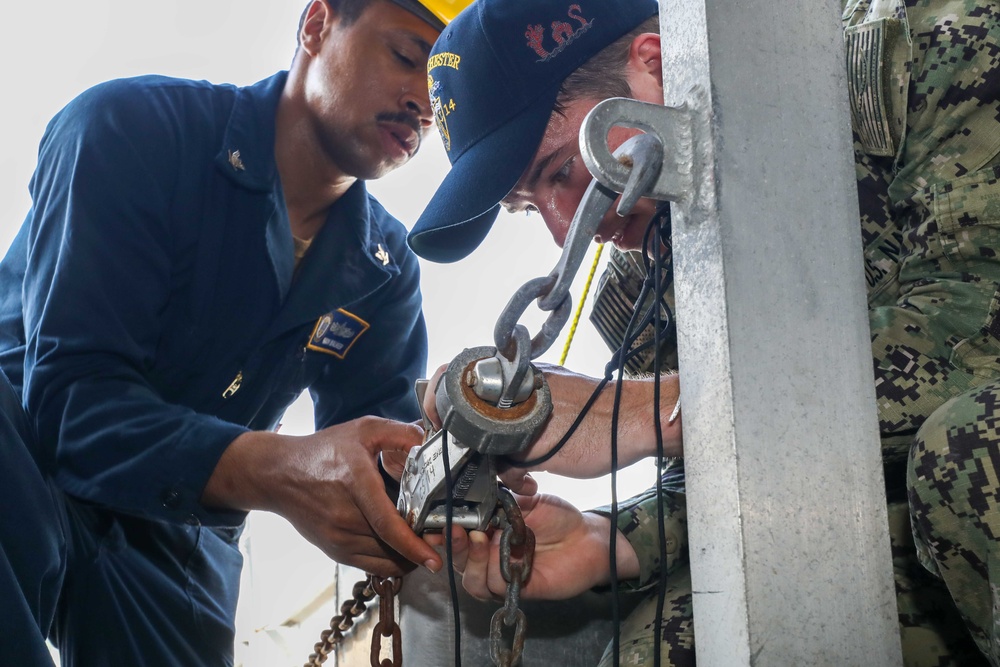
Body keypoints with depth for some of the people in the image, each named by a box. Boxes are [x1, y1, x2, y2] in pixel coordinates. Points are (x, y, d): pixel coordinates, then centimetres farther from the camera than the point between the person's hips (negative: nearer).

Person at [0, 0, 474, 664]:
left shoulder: (385, 269, 2)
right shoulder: (135, 128, -17)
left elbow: (385, 457, -4)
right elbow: (68, 391, -27)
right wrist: (278, 470, -45)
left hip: (172, 531, 5)